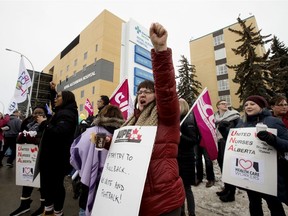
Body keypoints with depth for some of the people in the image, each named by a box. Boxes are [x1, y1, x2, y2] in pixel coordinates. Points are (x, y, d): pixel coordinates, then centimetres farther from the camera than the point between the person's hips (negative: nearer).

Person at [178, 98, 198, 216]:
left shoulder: (188, 121, -13)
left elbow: (194, 141, -19)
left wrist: (180, 136, -30)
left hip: (185, 159, -7)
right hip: (176, 158, 7)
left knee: (186, 187, 5)